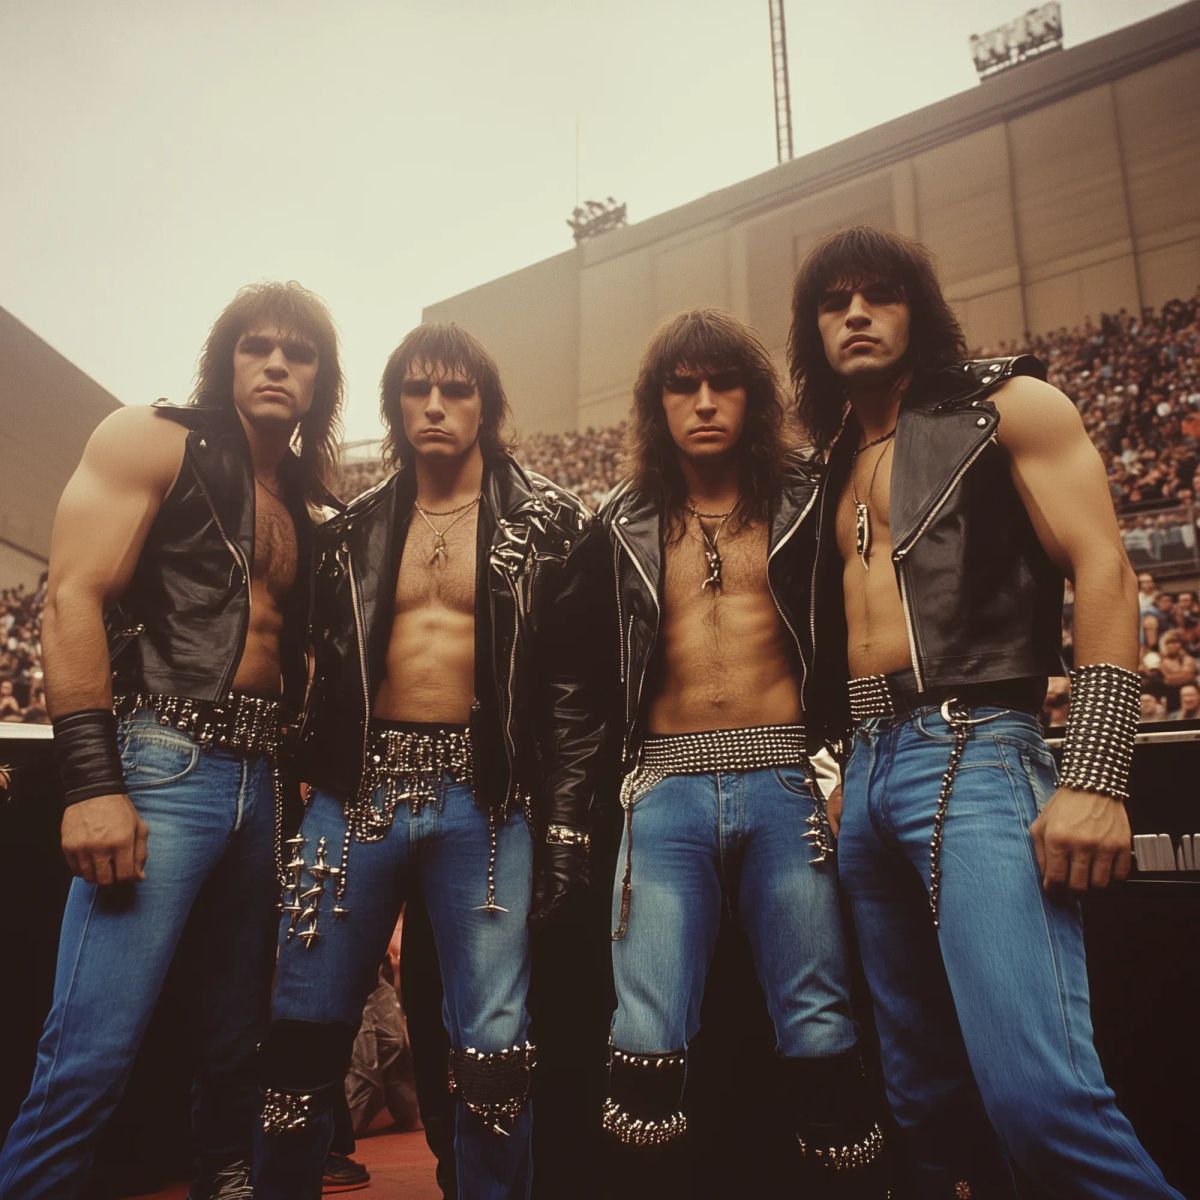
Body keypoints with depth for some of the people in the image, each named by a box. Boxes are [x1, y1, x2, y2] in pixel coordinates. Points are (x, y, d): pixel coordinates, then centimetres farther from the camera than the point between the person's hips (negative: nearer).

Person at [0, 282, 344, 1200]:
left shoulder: (304, 506, 17)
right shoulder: (153, 441, 0)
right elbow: (74, 598, -11)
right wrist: (91, 782, -19)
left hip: (264, 781, 6)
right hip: (164, 765, -6)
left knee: (237, 1040, 15)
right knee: (93, 1054, -10)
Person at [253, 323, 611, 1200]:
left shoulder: (551, 524, 2)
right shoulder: (354, 529, 12)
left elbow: (577, 687, -1)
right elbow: (319, 670, 14)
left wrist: (566, 822, -7)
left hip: (486, 801, -2)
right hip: (358, 789, 3)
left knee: (494, 1048, 2)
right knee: (305, 1033, 8)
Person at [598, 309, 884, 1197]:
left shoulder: (806, 504, 9)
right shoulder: (625, 526, 11)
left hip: (784, 781, 0)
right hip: (668, 790, 1)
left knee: (820, 1037, 2)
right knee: (646, 1043, -3)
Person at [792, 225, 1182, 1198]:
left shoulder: (1005, 405, 4)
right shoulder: (836, 463, 20)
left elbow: (1103, 571, -7)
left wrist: (1094, 777, -18)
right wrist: (844, 773, 16)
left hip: (974, 756, -6)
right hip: (869, 774, 7)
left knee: (1037, 1093, -20)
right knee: (925, 1090, 12)